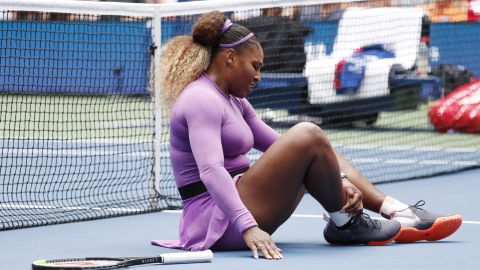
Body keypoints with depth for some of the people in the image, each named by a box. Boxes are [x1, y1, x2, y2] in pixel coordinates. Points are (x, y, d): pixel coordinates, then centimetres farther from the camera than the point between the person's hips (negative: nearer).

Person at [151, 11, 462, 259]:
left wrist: (339, 180, 5)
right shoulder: (202, 99, -15)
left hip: (236, 211, 11)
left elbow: (280, 146, 17)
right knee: (308, 137, -19)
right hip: (217, 220, -11)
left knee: (316, 147, 18)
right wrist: (248, 227, -39)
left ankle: (398, 212, 6)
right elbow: (210, 171, -29)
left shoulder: (232, 101, 18)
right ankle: (344, 223, -3)